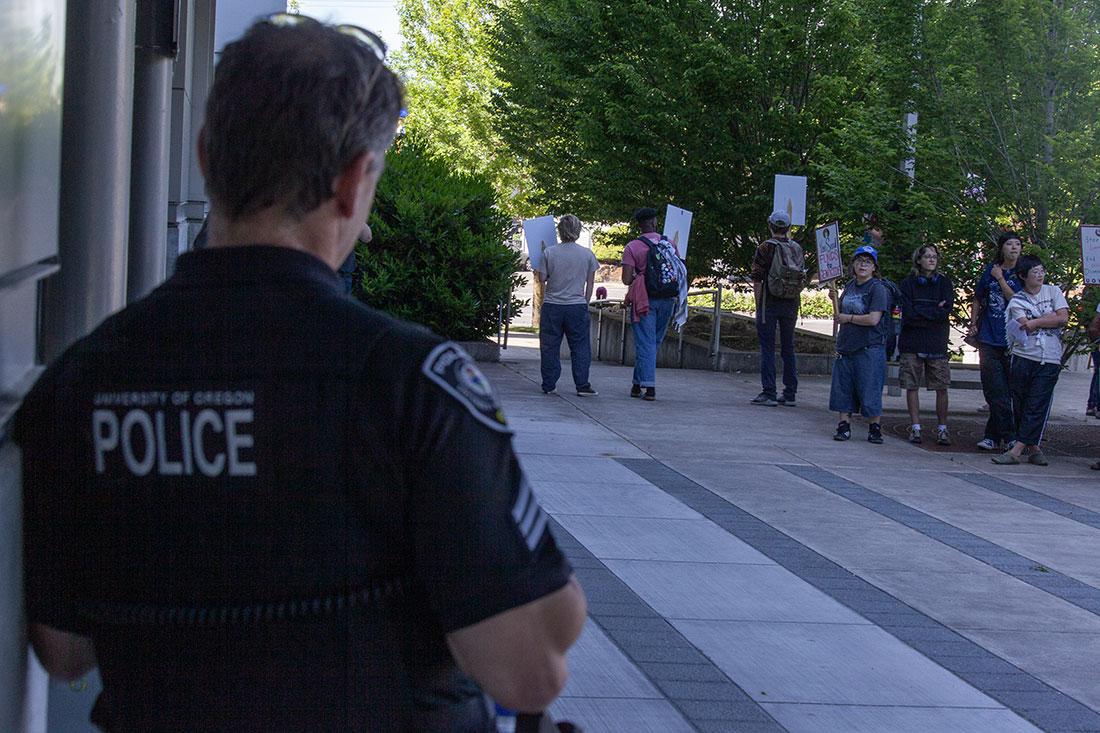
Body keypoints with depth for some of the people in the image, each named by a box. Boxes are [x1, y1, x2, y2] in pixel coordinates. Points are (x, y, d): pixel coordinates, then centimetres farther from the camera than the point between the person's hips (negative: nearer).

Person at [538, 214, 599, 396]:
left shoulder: (549, 252, -5)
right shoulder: (587, 254, -1)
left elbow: (542, 278, -1)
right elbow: (590, 283, 4)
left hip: (552, 306, 0)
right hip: (577, 306, 0)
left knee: (549, 347, 7)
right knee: (580, 347, 6)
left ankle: (549, 385, 9)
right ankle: (582, 385, 2)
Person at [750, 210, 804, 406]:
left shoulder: (765, 248, -7)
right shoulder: (798, 249, 7)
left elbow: (757, 281, -10)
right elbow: (803, 280, 10)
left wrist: (758, 305, -4)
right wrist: (795, 304, 16)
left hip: (770, 302, -5)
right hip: (792, 305, 5)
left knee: (767, 348, -2)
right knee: (788, 348, 11)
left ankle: (768, 394, -6)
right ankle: (790, 394, 12)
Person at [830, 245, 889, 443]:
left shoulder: (877, 288, -9)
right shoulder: (850, 286, 12)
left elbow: (873, 319, -19)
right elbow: (839, 313, 23)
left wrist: (848, 318, -9)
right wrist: (834, 299, 4)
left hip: (869, 348, -7)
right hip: (846, 347, 7)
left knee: (870, 390, -2)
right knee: (843, 389, 7)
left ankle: (875, 428, 8)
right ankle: (844, 426, 14)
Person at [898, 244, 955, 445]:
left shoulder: (944, 283, 9)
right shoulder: (908, 284, 7)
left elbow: (946, 311, -5)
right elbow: (908, 312, -6)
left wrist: (920, 312, -7)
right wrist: (934, 311, -7)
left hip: (938, 344, 0)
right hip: (912, 343, 0)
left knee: (942, 388, -3)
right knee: (912, 386, 0)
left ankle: (942, 429, 3)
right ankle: (915, 428, 6)